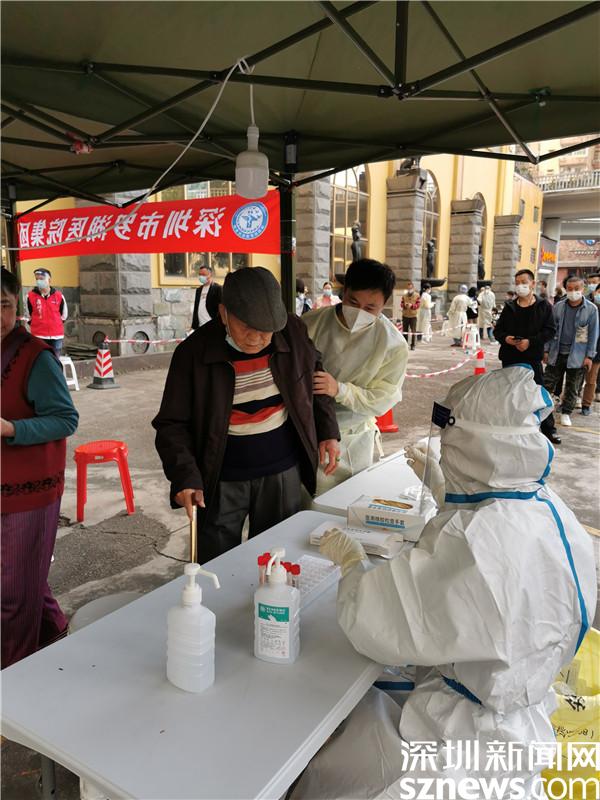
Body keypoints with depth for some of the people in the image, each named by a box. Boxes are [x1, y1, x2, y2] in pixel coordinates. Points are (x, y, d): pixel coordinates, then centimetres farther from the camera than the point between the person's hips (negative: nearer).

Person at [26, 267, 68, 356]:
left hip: (57, 336, 2)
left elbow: (64, 314, 12)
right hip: (39, 336, -1)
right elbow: (28, 315, 8)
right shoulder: (30, 296, -5)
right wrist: (36, 326, 11)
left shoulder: (59, 295, -1)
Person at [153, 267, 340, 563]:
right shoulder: (193, 352, -14)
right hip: (222, 480, -2)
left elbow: (315, 377, 12)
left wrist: (328, 432, 5)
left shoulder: (292, 332, -7)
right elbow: (171, 424, -9)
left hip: (283, 472, 2)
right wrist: (185, 476, -22)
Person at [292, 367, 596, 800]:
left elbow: (384, 629, -27)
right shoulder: (544, 505, -7)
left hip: (470, 742, -8)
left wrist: (352, 562, -9)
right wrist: (439, 485, 22)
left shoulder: (478, 541, -37)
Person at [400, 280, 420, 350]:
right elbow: (401, 303, 5)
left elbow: (418, 304, -6)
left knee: (413, 331, -3)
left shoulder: (417, 295, 2)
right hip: (405, 315, 3)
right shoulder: (404, 295, 10)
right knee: (405, 330, 7)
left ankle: (413, 345, 1)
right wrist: (404, 305, -16)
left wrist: (411, 305, -22)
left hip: (413, 316, -3)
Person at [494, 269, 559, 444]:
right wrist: (505, 338, -12)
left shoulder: (544, 306, 0)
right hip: (509, 358, 3)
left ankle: (549, 428, 13)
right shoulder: (509, 307, 8)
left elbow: (550, 330, -5)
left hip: (533, 358, -3)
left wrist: (531, 341, -18)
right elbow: (498, 330, 10)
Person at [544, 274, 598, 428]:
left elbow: (593, 334, -4)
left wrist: (589, 356, -8)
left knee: (572, 387, 10)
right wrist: (546, 350, 2)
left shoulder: (591, 309, -5)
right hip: (557, 353, 2)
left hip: (577, 356, -2)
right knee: (548, 383, 2)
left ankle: (566, 413, 23)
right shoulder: (558, 307, 2)